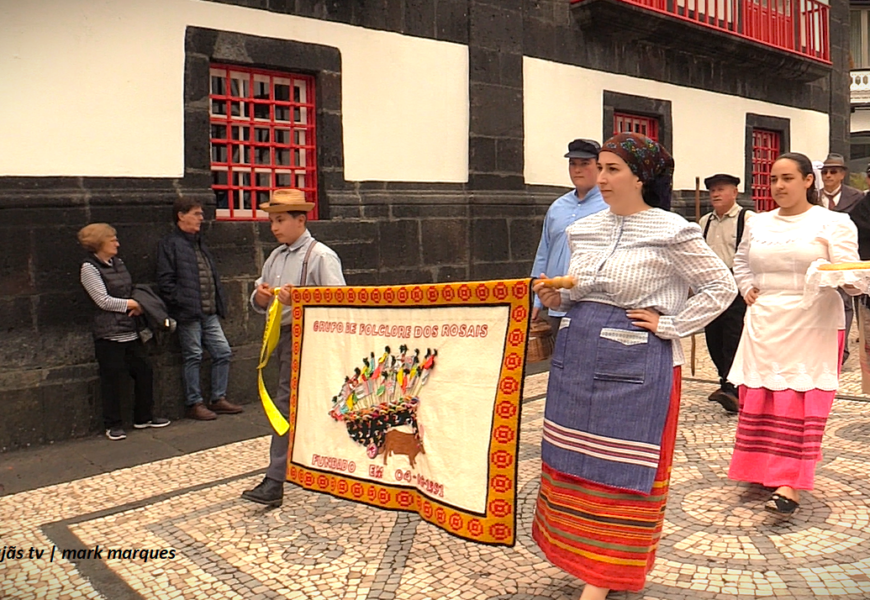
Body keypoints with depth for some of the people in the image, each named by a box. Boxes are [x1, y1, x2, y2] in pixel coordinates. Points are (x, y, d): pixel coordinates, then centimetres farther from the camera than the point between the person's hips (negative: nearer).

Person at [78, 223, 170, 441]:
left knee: (144, 370, 8)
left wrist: (136, 305, -1)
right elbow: (103, 301, -14)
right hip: (108, 333, -7)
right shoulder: (89, 268, -8)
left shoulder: (118, 262, 14)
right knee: (112, 378, -1)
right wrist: (132, 304, -7)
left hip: (129, 330, 7)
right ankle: (113, 425, 11)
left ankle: (143, 417, 22)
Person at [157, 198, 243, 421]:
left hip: (209, 313, 8)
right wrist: (183, 304, -17)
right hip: (189, 314, -8)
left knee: (223, 352, 7)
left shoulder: (199, 244, 20)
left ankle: (218, 399, 18)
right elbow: (165, 282, -11)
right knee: (193, 358, -1)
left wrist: (220, 303, 12)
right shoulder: (169, 245, -4)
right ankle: (193, 404, 10)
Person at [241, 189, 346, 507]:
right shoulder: (275, 257, 15)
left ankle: (275, 482, -6)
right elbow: (258, 303, 18)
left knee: (287, 406, -9)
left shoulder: (321, 256, -8)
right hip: (280, 336, 8)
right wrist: (260, 296, -6)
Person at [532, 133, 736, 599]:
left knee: (622, 469, 4)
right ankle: (581, 552, 31)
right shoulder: (584, 229, 9)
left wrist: (668, 325, -10)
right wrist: (555, 297, 0)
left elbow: (722, 288, -5)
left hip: (634, 367, -6)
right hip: (576, 357, 7)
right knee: (572, 459, 12)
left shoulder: (670, 232, -10)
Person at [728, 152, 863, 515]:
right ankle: (763, 468, 22)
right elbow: (741, 261, 28)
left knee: (800, 405, -8)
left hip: (811, 330, -5)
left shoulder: (832, 223, -2)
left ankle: (789, 485, -9)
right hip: (763, 327, 5)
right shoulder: (757, 224, 12)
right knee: (758, 401, 7)